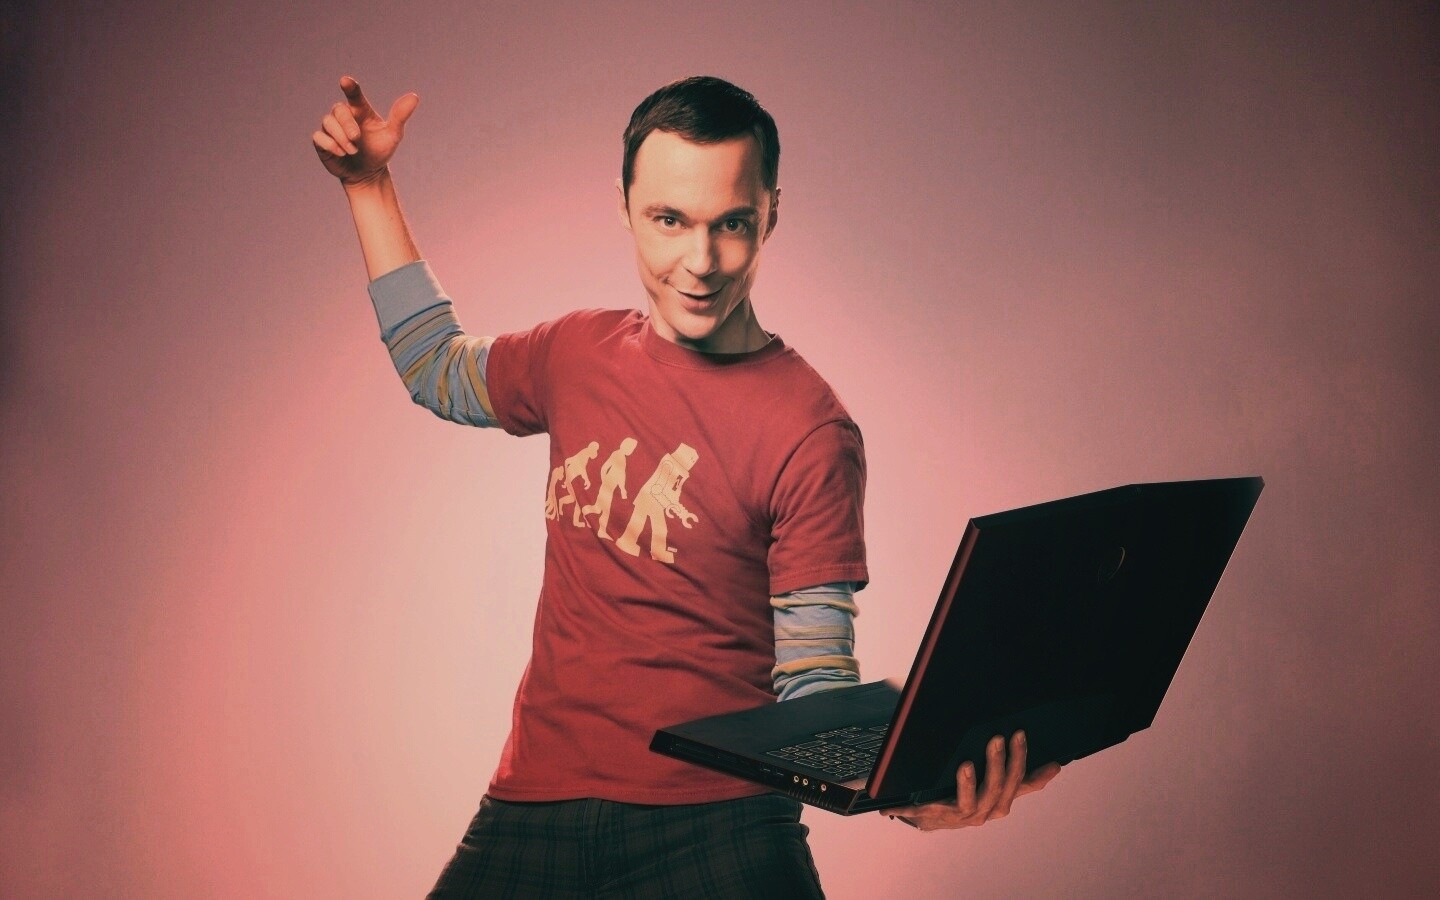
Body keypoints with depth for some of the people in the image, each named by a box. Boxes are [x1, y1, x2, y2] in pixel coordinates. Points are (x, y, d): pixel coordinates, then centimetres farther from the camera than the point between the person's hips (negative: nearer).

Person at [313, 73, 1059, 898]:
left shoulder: (812, 434, -10)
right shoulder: (577, 354, 7)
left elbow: (814, 685, -10)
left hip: (716, 821, -4)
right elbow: (437, 371, 27)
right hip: (532, 808, 5)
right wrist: (372, 186, 27)